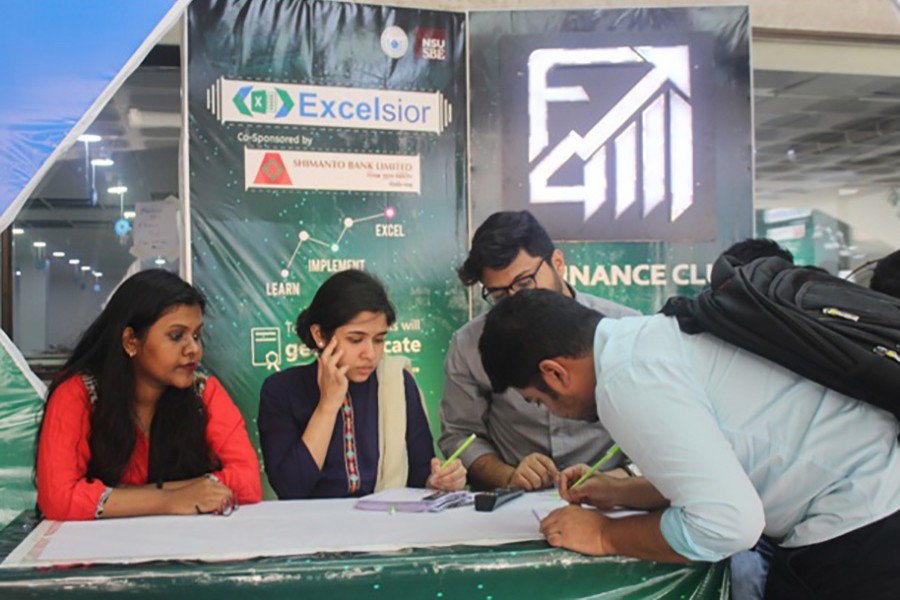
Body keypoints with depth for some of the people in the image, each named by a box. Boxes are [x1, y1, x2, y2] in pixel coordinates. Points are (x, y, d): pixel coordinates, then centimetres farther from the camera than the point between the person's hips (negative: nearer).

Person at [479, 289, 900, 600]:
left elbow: (726, 523, -23)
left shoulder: (628, 378, -19)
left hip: (856, 537, -9)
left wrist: (605, 536, -9)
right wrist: (623, 493, 18)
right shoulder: (650, 335, 10)